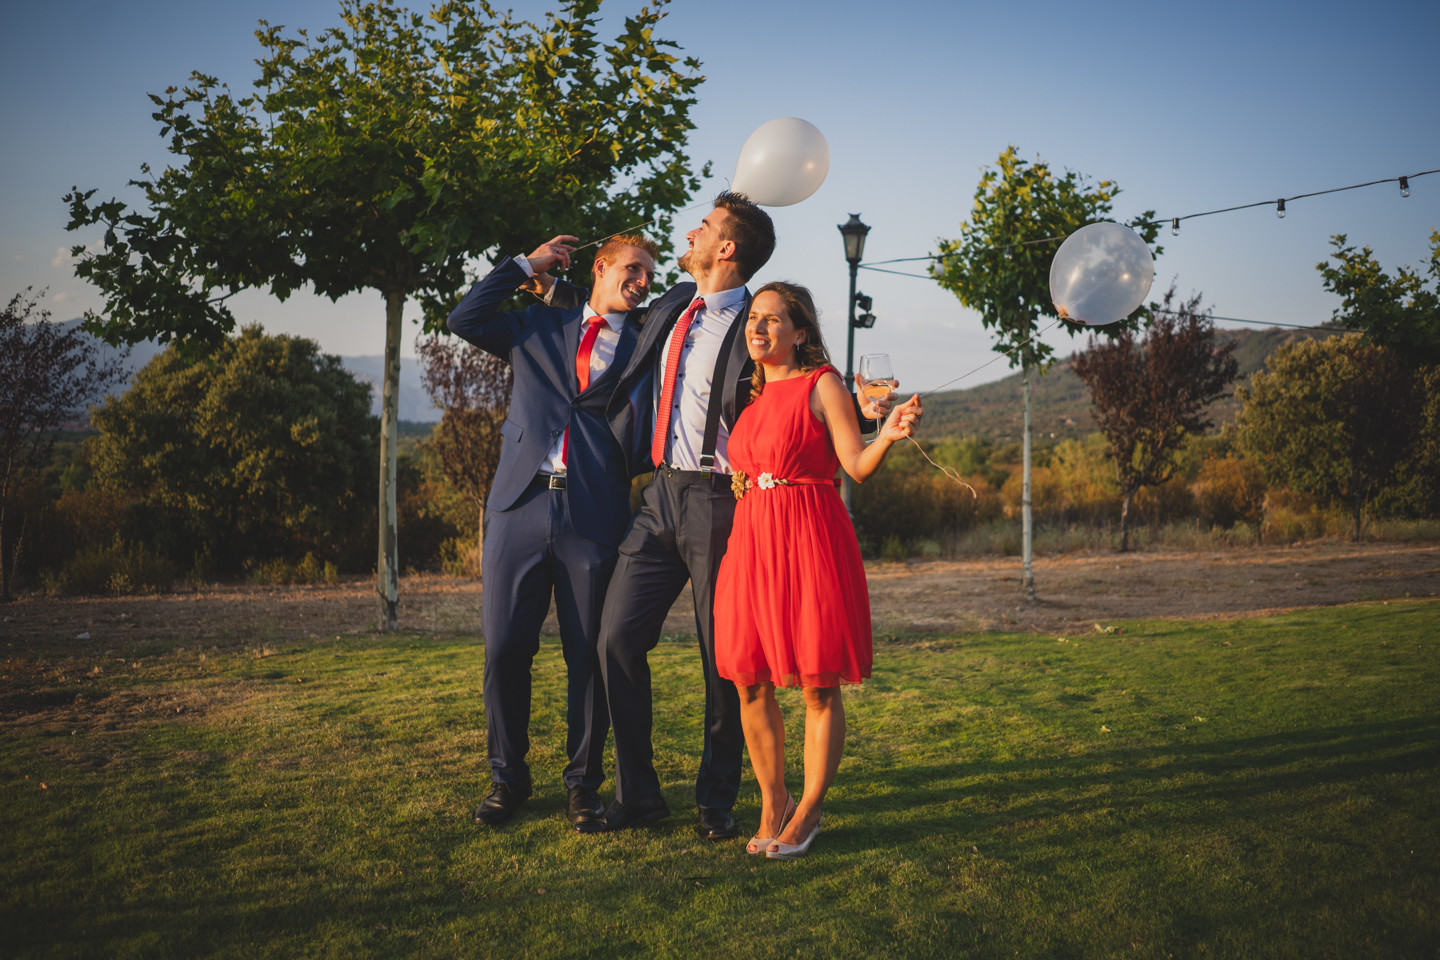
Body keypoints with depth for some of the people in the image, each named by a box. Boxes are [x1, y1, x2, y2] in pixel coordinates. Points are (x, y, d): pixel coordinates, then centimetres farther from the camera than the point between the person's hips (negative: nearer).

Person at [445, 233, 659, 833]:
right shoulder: (538, 325, 17)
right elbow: (465, 320, 8)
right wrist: (527, 265, 10)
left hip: (595, 517, -1)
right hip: (521, 507, 1)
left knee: (588, 658, 3)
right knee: (504, 650, 3)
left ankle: (583, 783, 18)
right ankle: (508, 777, 20)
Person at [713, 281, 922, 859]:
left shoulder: (822, 384, 0)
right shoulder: (752, 396, 18)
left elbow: (857, 466, -8)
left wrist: (888, 435, -24)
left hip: (809, 539, -6)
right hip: (751, 539, 6)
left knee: (818, 685, -1)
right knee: (750, 683, 6)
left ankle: (807, 812, 14)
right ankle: (772, 805, 23)